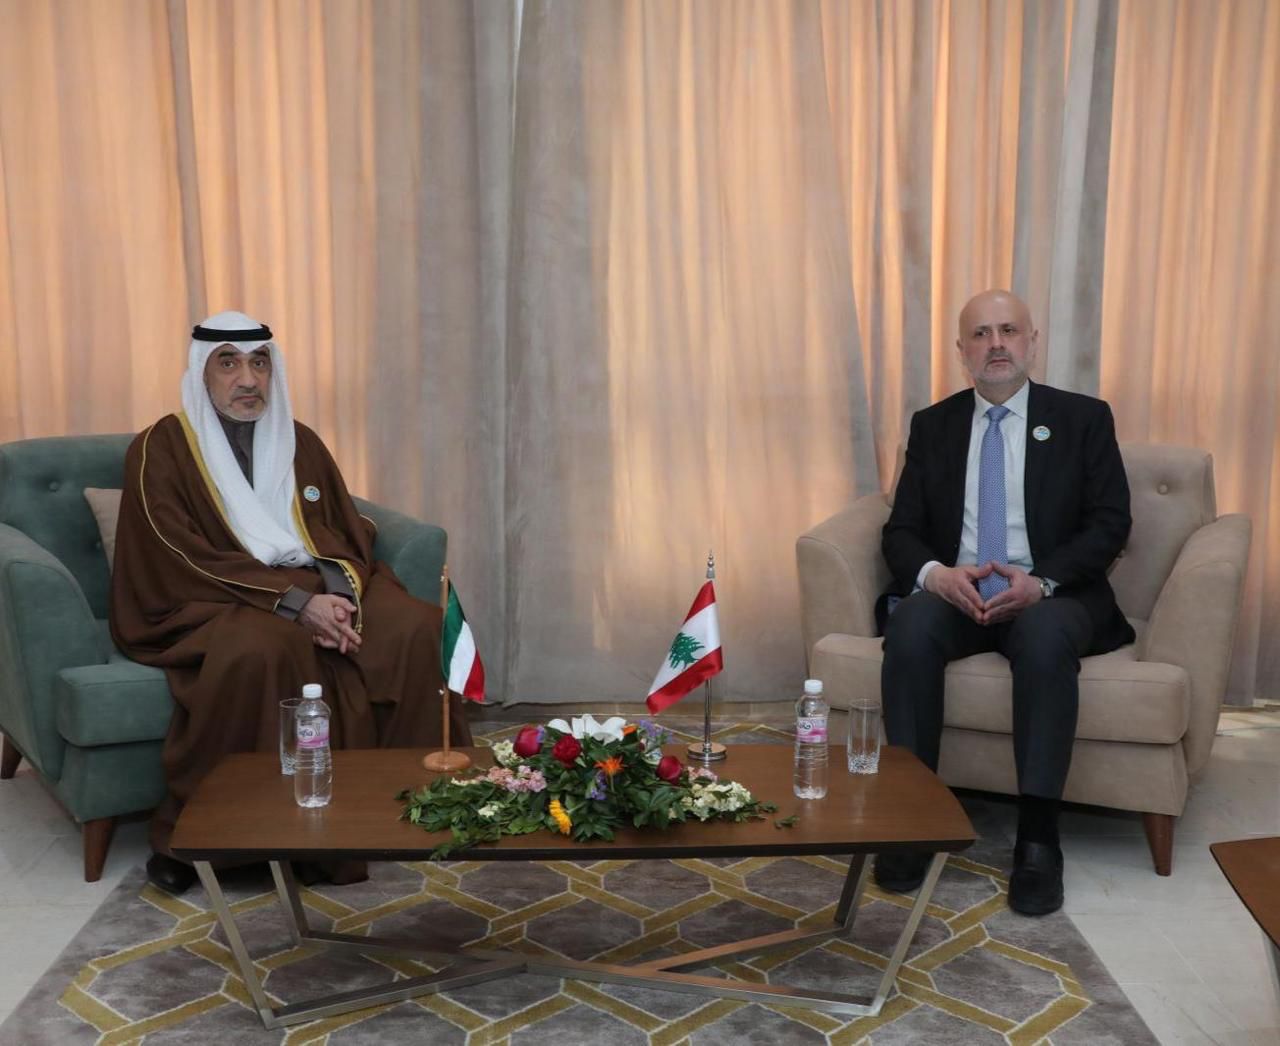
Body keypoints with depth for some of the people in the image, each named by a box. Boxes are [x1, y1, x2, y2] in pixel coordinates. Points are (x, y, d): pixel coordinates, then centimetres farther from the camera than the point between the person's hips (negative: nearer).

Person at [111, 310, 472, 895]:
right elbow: (181, 562, -13)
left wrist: (339, 593, -14)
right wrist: (294, 602, -22)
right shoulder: (159, 450, -3)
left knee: (414, 627, -21)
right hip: (208, 605, -5)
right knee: (261, 649, -39)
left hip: (318, 592, 5)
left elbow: (349, 532, 10)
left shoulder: (299, 443, 13)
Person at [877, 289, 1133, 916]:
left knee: (1045, 637, -37)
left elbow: (1109, 524, -1)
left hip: (1050, 596, -2)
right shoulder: (932, 426, 12)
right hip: (953, 593, 2)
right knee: (910, 629, -32)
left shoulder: (1084, 418, 7)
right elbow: (901, 530, 6)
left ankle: (1037, 837, -31)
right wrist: (936, 574, -17)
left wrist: (1041, 582, -19)